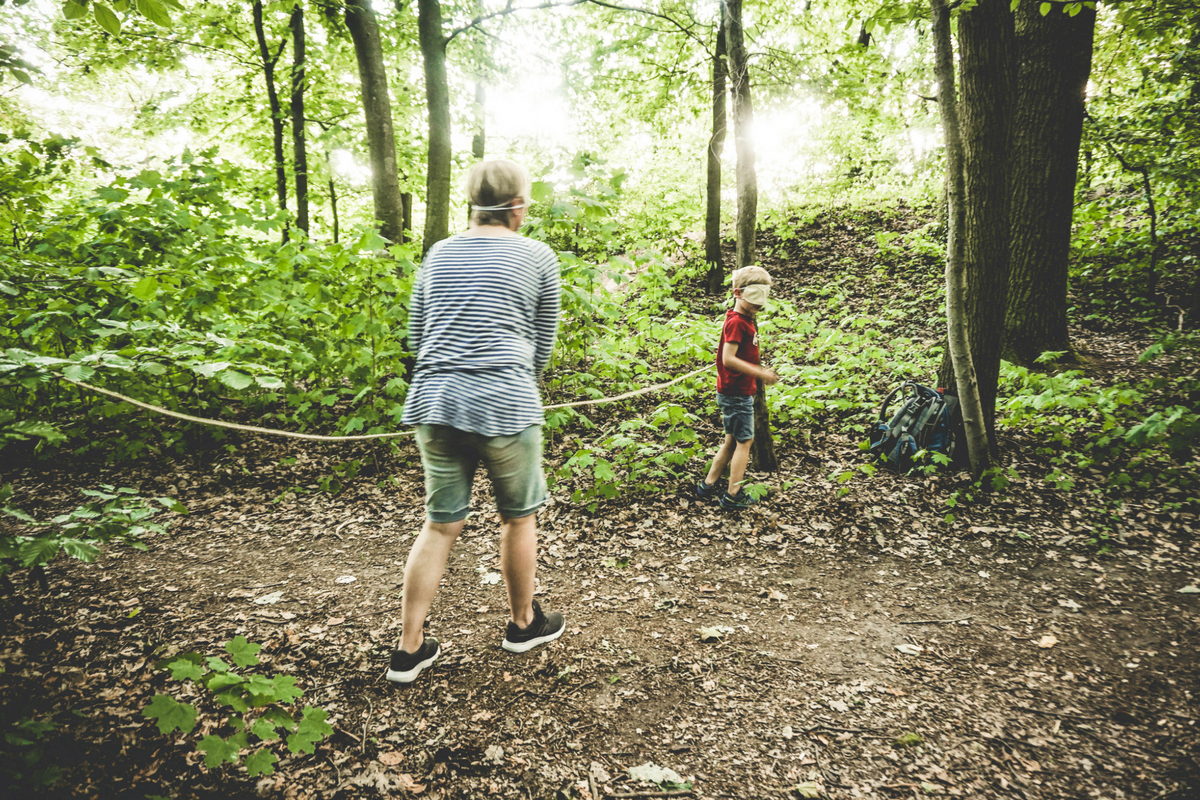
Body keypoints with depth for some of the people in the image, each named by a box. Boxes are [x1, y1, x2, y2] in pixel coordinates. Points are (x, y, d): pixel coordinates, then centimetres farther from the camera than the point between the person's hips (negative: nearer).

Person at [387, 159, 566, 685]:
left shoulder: (438, 254, 14)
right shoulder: (538, 257, 2)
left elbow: (415, 336, 19)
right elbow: (543, 345, 9)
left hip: (434, 402, 5)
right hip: (504, 406, -4)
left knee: (440, 525, 13)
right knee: (518, 518, 15)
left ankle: (409, 649, 18)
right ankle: (523, 624, 33)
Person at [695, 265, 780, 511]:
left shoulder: (745, 321, 11)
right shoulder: (736, 322, -19)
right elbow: (729, 359, -26)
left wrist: (759, 371, 11)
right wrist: (760, 373, -23)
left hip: (736, 392, 10)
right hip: (736, 395, -10)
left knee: (732, 440, 17)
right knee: (744, 442, 0)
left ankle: (708, 485, 25)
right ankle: (733, 496, 9)